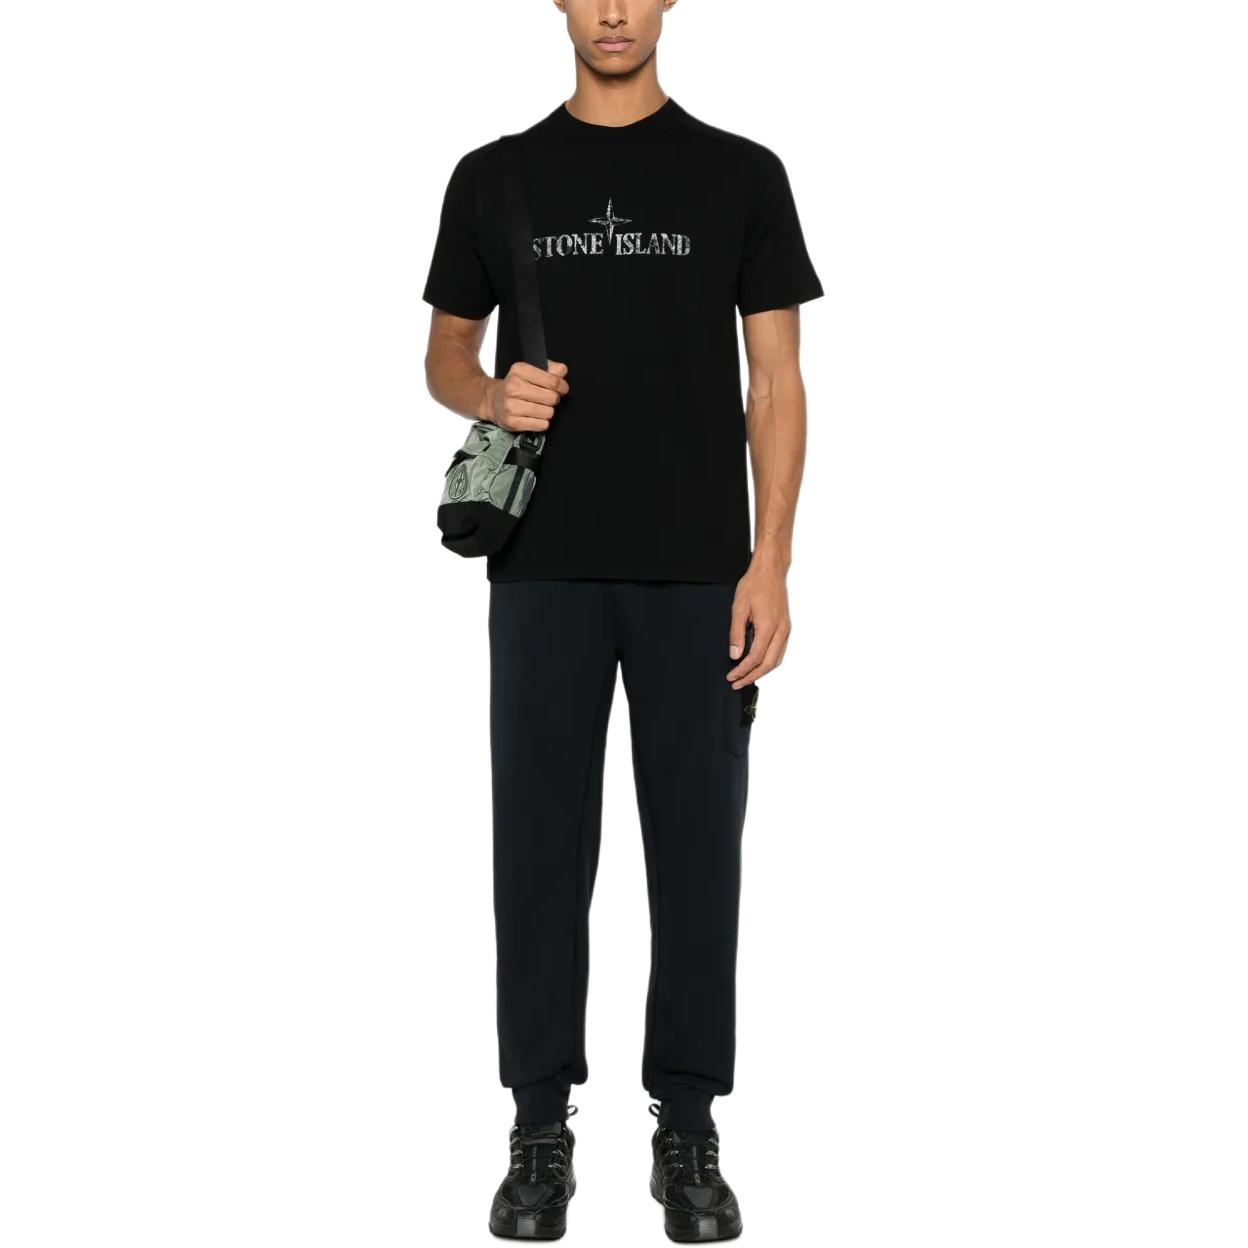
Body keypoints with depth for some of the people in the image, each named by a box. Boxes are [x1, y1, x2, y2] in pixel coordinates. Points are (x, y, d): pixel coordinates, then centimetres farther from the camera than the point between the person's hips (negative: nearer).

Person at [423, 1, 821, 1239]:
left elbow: (775, 378, 0)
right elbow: (445, 351, 12)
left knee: (696, 846, 6)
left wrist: (770, 561, -9)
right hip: (543, 574, 1)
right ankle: (541, 1124, 21)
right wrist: (493, 395, -13)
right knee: (541, 847, 7)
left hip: (695, 574, -1)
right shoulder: (494, 177, 6)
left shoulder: (738, 175, 2)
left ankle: (687, 1126, 20)